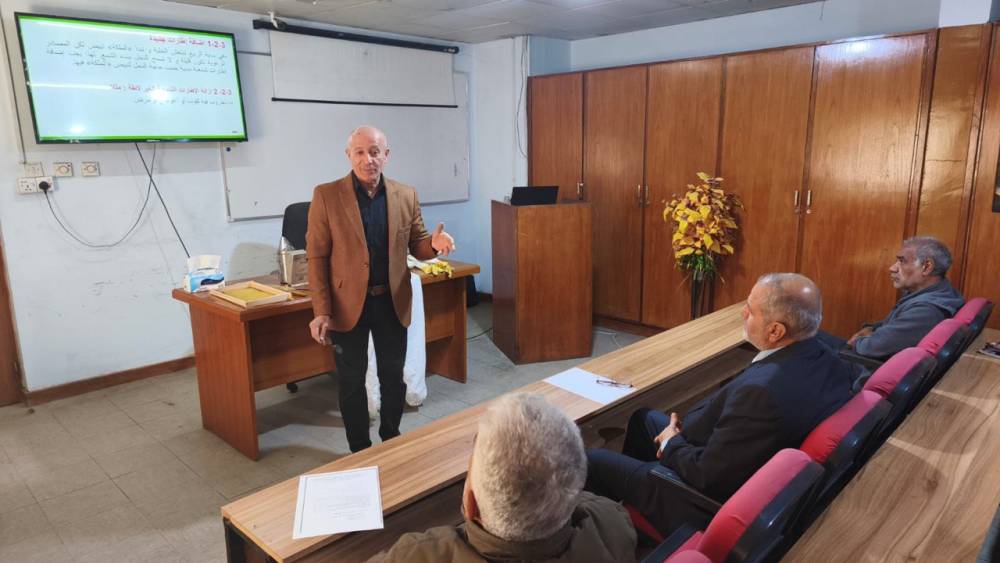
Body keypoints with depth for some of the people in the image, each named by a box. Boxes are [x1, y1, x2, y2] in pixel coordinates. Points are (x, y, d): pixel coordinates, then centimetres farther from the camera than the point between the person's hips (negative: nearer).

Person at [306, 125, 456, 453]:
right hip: (348, 303, -2)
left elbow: (416, 246, 6)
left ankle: (392, 440, 37)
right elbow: (317, 257, -8)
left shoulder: (406, 196, 0)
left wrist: (433, 244, -19)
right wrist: (321, 311, -14)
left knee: (393, 376, 16)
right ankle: (360, 451, 29)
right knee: (352, 381, 11)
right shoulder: (326, 195, -8)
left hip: (392, 302, 3)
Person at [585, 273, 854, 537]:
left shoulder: (762, 390, -38)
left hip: (716, 500, -9)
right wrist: (681, 435, -3)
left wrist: (670, 444, -8)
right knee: (644, 418, 27)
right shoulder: (827, 360, -11)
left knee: (592, 462, 5)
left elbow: (707, 475, -28)